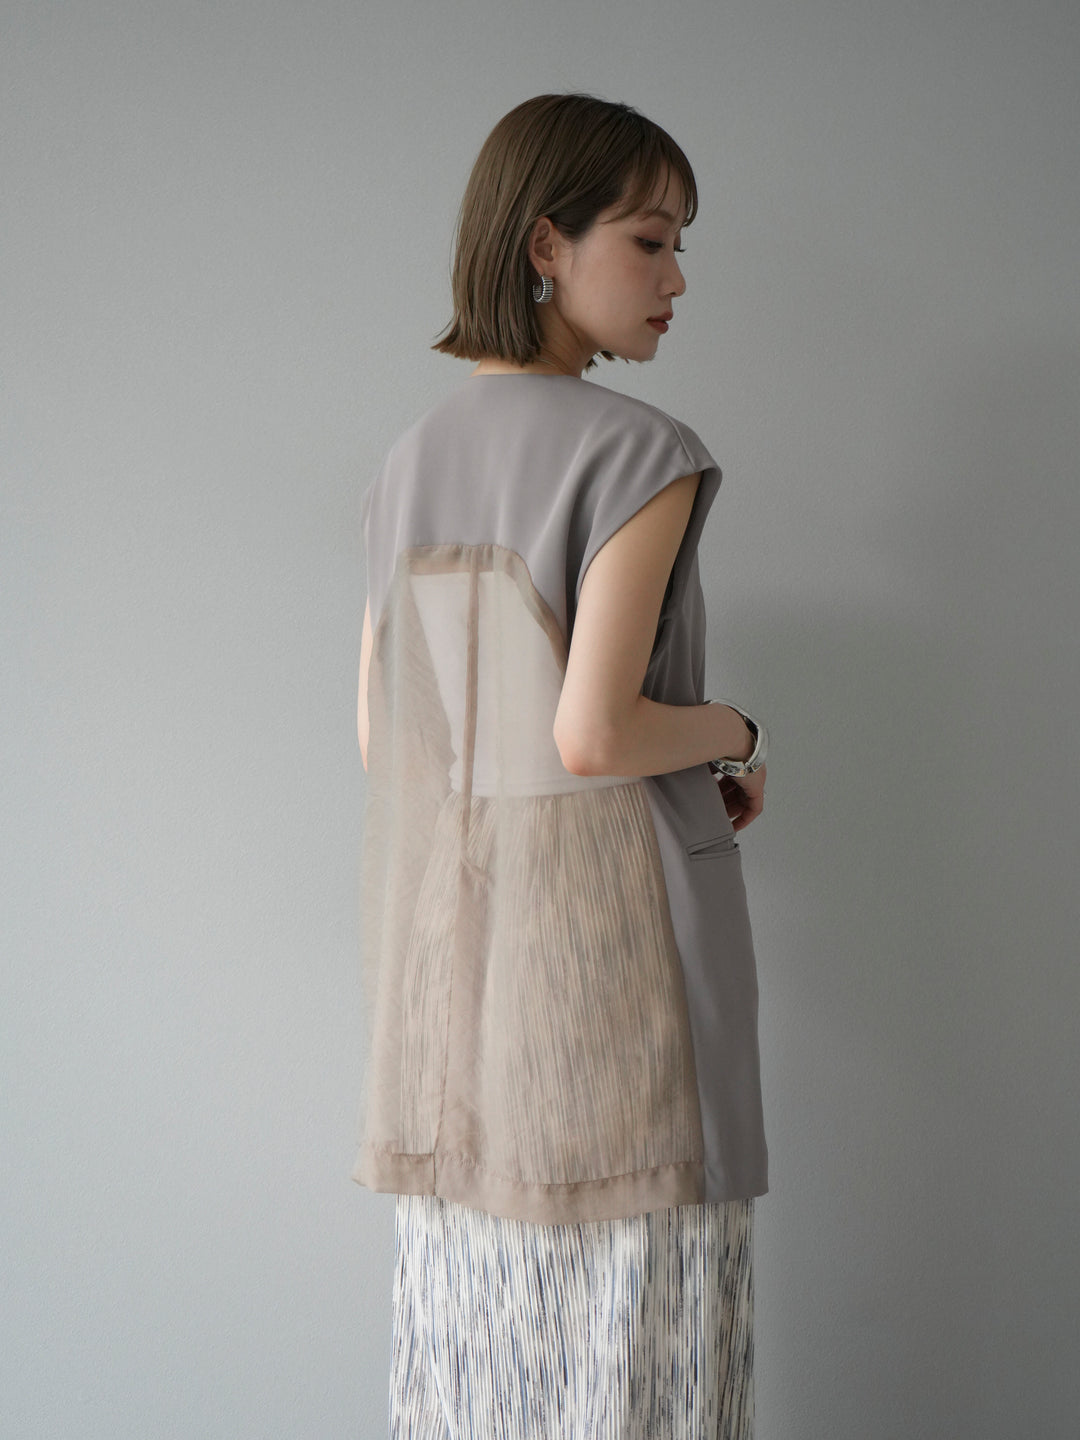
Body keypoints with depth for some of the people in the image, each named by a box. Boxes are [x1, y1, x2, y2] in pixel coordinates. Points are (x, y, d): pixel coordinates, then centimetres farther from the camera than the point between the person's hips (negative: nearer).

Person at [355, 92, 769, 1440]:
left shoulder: (408, 465, 8)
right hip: (610, 925, -7)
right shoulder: (643, 454, -14)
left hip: (448, 935, 7)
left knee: (475, 1322, 14)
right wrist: (735, 732, -2)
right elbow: (591, 734, -21)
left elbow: (381, 735, 10)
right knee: (635, 1325, 3)